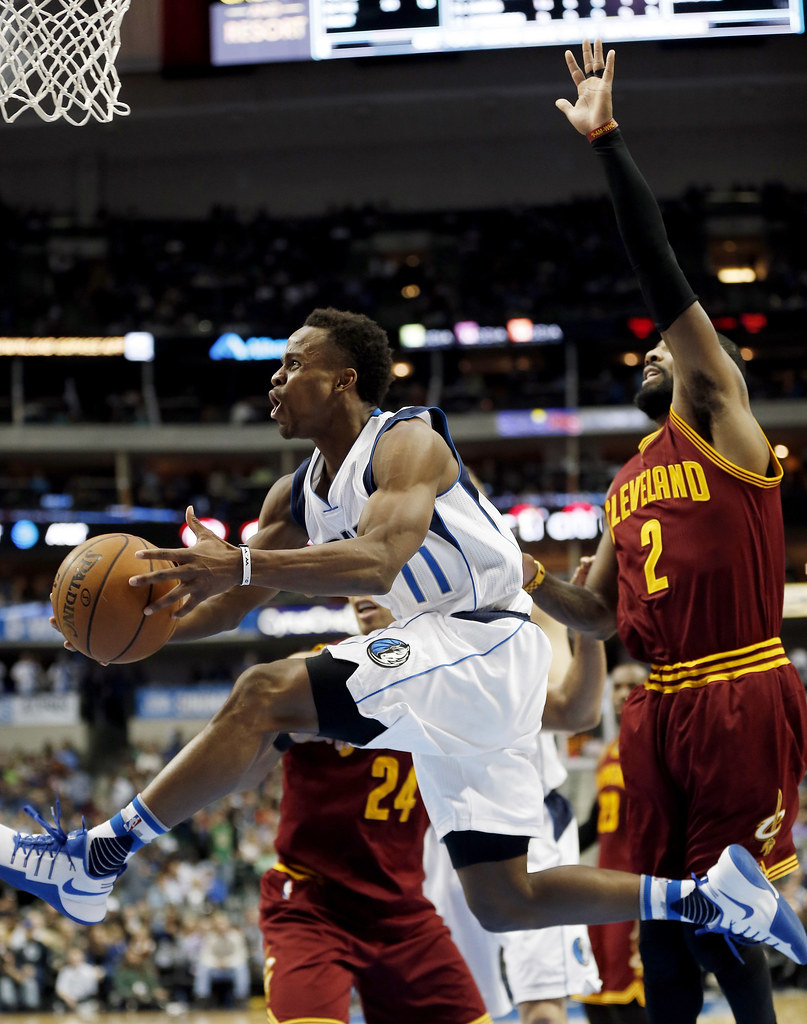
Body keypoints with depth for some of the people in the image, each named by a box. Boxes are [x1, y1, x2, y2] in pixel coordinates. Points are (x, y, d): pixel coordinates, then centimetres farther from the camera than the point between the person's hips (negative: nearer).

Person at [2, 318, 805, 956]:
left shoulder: (407, 442, -11)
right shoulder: (297, 497, 14)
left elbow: (377, 563, -29)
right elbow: (223, 608, 16)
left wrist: (242, 563, -38)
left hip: (483, 643, -10)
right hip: (443, 668, 10)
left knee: (266, 694, -23)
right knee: (503, 902, 8)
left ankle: (94, 860, -25)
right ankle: (708, 897, 12)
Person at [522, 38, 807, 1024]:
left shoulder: (718, 422, 0)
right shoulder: (625, 486, 21)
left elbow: (664, 278, -10)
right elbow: (602, 612, 24)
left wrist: (607, 141, -15)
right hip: (659, 710, 8)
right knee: (662, 919, 8)